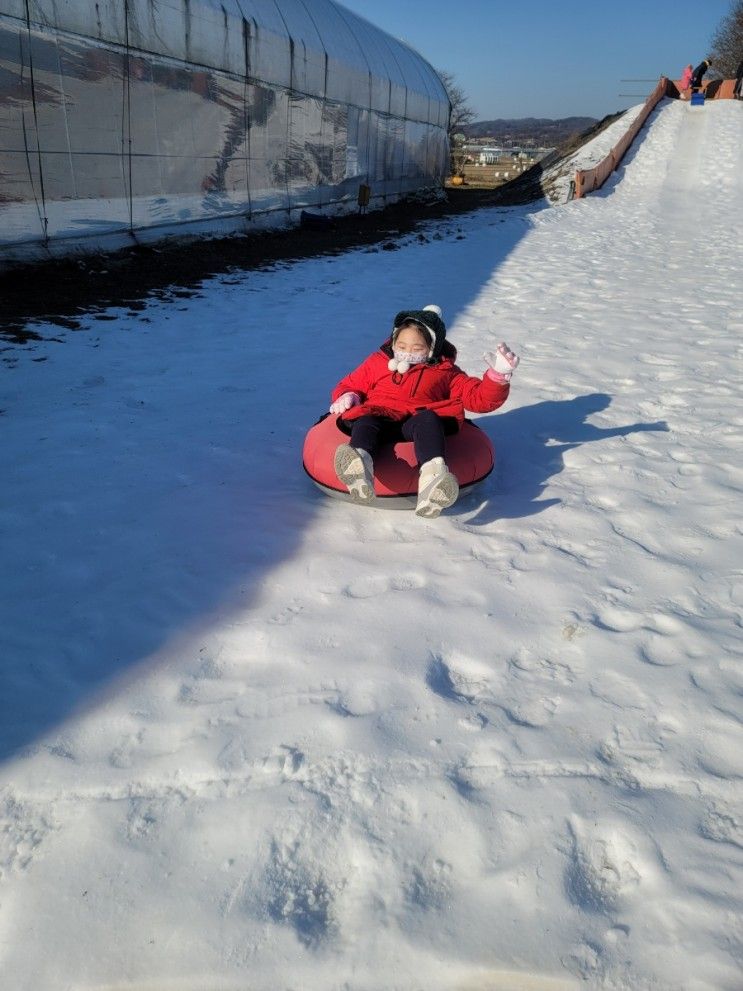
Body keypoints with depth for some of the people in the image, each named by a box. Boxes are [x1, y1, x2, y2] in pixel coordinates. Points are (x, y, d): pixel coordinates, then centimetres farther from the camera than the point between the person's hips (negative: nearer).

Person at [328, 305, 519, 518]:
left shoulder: (445, 372, 24)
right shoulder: (376, 362, 29)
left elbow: (479, 398, 17)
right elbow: (350, 385, 32)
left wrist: (498, 375, 0)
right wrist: (347, 397, 7)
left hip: (420, 419, -1)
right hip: (379, 416, 1)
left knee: (428, 421, -36)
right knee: (365, 422, -34)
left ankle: (432, 475, -66)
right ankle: (360, 461, -70)